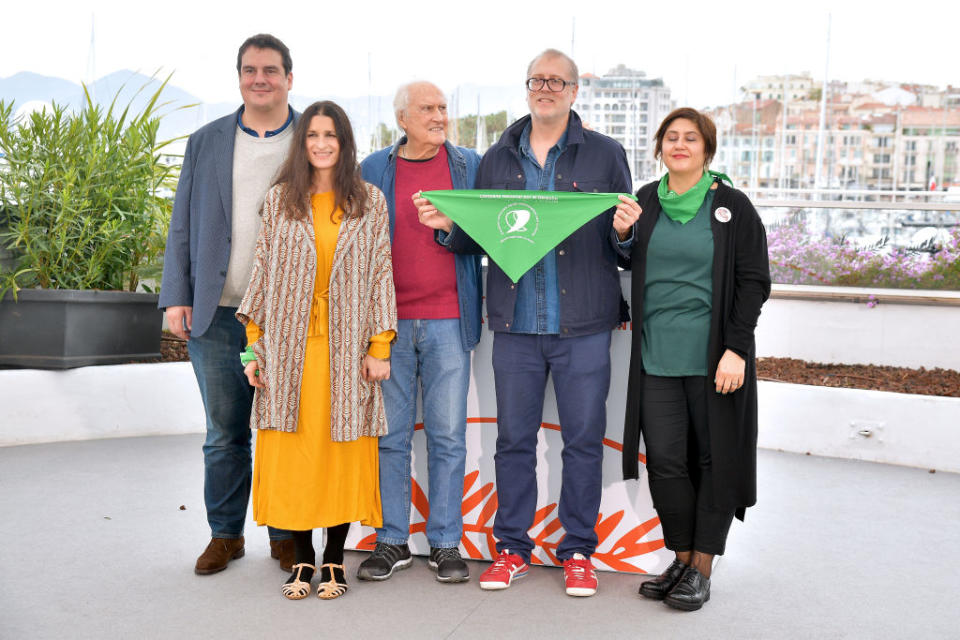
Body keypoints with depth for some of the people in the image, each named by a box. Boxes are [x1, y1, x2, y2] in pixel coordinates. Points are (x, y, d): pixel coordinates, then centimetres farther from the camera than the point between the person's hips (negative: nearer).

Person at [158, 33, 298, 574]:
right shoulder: (206, 143, 11)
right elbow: (183, 226, 12)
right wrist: (176, 297, 2)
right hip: (218, 314, 2)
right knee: (225, 432, 9)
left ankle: (287, 534, 20)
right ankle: (225, 533, 23)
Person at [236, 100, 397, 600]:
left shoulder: (370, 202, 6)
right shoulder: (278, 200, 8)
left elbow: (382, 275, 4)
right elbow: (262, 273, 8)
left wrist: (380, 347, -1)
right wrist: (254, 345, 2)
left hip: (348, 348, 0)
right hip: (289, 347, 1)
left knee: (344, 451, 3)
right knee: (291, 452, 1)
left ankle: (334, 559, 16)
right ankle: (302, 559, 14)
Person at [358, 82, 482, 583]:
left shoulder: (469, 166, 8)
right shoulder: (373, 170, 8)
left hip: (447, 321, 0)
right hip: (389, 321, 1)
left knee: (447, 435, 3)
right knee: (390, 434, 6)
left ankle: (445, 544, 14)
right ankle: (392, 541, 17)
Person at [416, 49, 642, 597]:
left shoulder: (605, 154, 4)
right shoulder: (498, 159, 12)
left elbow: (624, 241, 4)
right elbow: (479, 238, 14)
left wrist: (623, 232, -18)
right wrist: (448, 226, -5)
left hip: (583, 324, -2)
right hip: (516, 323, 2)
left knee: (584, 438, 4)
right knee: (514, 438, 8)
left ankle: (578, 551, 19)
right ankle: (512, 548, 21)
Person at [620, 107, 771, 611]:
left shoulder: (732, 207, 0)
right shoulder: (643, 203, 10)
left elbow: (754, 281, -3)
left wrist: (737, 349, -10)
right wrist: (621, 234, 1)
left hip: (714, 357, -2)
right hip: (657, 357, 3)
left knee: (715, 458, 3)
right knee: (665, 461, 1)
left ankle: (701, 568, 14)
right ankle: (681, 558, 19)